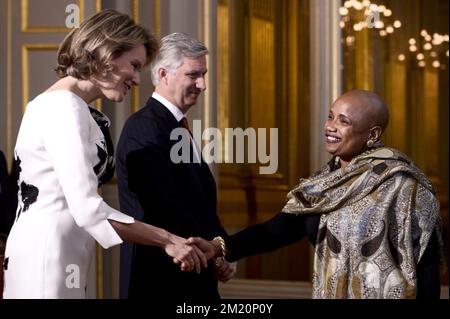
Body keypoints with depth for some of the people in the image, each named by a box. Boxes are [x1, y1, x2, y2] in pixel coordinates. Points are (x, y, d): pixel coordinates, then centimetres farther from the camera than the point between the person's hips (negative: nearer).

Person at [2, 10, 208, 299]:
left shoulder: (75, 108, 16)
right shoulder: (63, 107, -15)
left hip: (64, 256, 10)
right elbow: (87, 209, -23)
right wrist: (167, 240, -18)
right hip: (46, 257, -10)